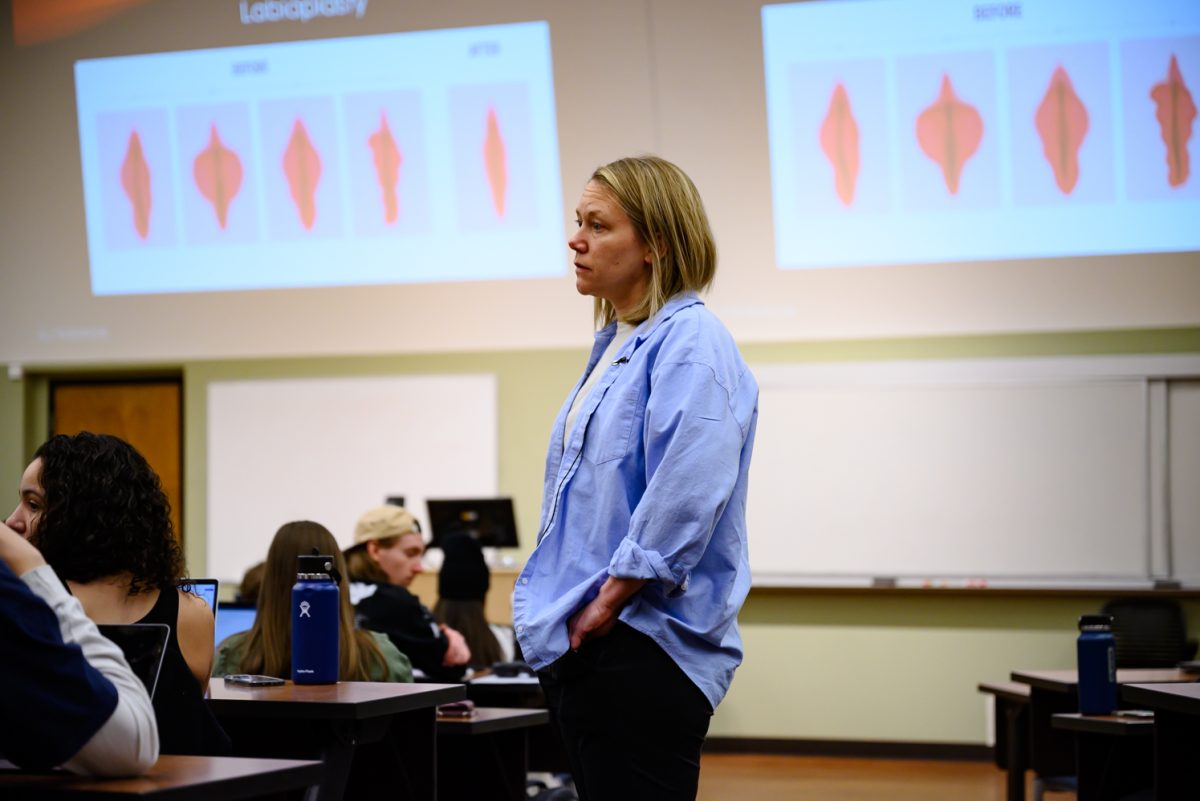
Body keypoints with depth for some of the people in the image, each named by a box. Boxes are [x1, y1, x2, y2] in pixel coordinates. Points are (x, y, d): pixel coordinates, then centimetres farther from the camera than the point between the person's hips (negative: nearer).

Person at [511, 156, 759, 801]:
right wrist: (565, 609, 17)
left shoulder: (689, 342, -13)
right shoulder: (614, 346, 18)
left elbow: (684, 496, -24)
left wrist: (608, 603, -19)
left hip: (644, 649, -10)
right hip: (580, 647, 10)